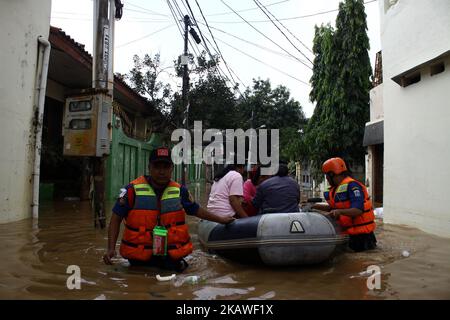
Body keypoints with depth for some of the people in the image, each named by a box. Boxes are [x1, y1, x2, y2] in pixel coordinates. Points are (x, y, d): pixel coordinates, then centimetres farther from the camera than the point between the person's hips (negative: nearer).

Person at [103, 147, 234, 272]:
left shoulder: (179, 191, -1)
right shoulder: (133, 189, -11)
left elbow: (196, 210, 13)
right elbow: (116, 218, -6)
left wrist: (220, 219, 18)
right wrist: (111, 249, -14)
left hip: (172, 255, 2)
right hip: (139, 256, -1)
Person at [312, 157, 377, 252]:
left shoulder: (352, 186, -19)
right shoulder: (336, 189, 9)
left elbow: (358, 210, -25)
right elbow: (333, 208, 18)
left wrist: (340, 211, -38)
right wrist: (317, 206, 10)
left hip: (361, 231, -9)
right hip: (349, 230, 9)